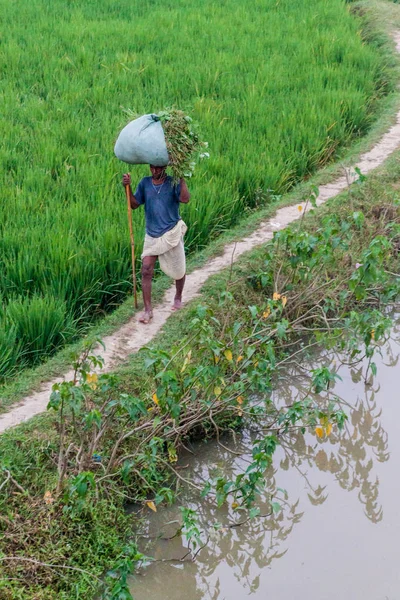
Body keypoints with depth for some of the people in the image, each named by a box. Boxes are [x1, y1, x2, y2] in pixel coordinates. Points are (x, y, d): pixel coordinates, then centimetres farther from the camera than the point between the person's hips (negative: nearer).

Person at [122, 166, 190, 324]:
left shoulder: (173, 183, -11)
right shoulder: (145, 183, 0)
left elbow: (185, 199, -28)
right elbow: (134, 204, 1)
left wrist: (182, 178, -27)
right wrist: (128, 187, -12)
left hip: (171, 233, -2)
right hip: (152, 235, 2)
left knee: (178, 270, 13)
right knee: (146, 270, -10)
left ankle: (178, 297, 41)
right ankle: (148, 310, -7)